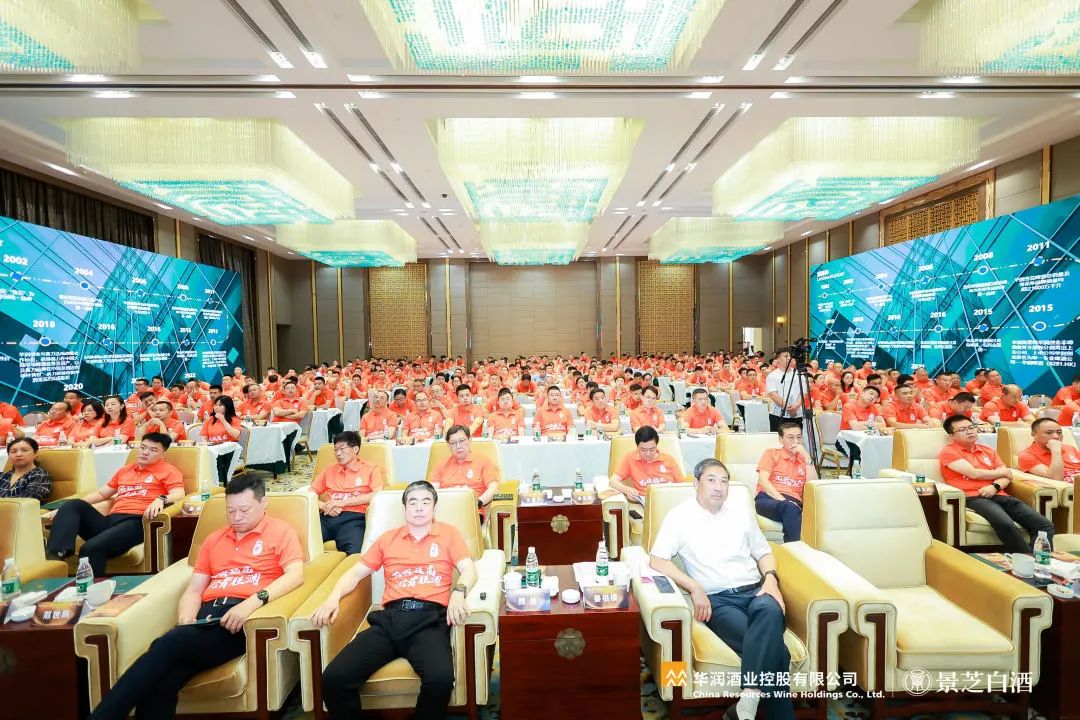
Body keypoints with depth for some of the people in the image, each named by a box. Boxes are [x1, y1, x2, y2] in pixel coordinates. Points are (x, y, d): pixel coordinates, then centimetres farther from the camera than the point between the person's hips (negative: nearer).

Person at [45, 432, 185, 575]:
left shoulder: (168, 470, 8)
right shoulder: (125, 470, 29)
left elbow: (179, 495, -8)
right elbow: (100, 494, 34)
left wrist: (161, 499, -30)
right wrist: (63, 510, 23)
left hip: (136, 522, -7)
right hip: (110, 521, 7)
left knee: (91, 548, -31)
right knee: (73, 505, -16)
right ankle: (56, 552, -33)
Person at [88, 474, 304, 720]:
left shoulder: (281, 531, 6)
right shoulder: (214, 539, 25)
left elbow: (296, 575, -9)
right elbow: (193, 590, 22)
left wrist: (253, 602, -23)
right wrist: (186, 620, 0)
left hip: (245, 618, -5)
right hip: (207, 616, 5)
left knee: (168, 644, -28)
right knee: (160, 682, -24)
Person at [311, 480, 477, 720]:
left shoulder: (449, 533, 15)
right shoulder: (387, 538, 23)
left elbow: (469, 570, 5)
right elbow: (355, 573, 21)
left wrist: (458, 592, -17)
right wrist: (333, 598, 1)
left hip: (430, 619, -2)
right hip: (390, 619, 3)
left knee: (440, 679, -32)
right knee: (333, 678, -20)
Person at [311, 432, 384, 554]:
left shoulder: (371, 469, 13)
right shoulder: (330, 470, 28)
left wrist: (343, 502, -9)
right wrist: (324, 506, -3)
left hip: (353, 518, -4)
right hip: (326, 517, 5)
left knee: (354, 553, -36)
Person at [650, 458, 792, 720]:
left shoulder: (740, 512, 15)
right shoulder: (679, 516, -1)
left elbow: (763, 552, 22)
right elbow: (657, 560, -9)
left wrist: (771, 579, 0)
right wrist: (695, 588, -18)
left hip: (754, 590, 4)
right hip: (717, 599, -4)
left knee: (770, 610, -35)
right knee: (775, 650, -30)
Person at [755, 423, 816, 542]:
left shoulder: (804, 458, 25)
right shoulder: (772, 453, 16)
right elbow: (763, 480, 1)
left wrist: (807, 458, 2)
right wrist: (782, 499, -14)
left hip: (793, 502, 2)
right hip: (767, 499, -2)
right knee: (789, 507, -37)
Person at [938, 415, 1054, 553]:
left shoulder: (989, 451, 25)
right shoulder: (948, 451, 4)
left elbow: (1007, 476, 15)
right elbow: (973, 473, -6)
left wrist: (995, 486, -9)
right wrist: (1002, 472, 11)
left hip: (999, 496, 7)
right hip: (973, 498, -7)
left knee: (1045, 525, -14)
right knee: (1005, 524, -35)